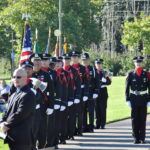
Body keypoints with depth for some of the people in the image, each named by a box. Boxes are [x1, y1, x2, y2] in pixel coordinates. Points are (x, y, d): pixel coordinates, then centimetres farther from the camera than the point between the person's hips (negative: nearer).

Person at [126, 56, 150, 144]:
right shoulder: (131, 75, 4)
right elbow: (127, 88, 6)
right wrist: (128, 100, -1)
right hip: (134, 100, 0)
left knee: (143, 119, 1)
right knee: (135, 119, 1)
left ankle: (142, 138, 6)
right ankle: (136, 138, 6)